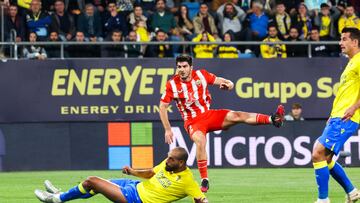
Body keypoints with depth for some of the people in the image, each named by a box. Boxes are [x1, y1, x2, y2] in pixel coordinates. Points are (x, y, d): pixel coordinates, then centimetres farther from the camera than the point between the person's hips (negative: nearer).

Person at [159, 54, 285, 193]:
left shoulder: (201, 75, -4)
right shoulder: (172, 85, -9)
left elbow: (220, 81, 3)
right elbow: (162, 107, -2)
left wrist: (227, 84, -23)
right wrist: (168, 130, -7)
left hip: (209, 114, 3)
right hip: (193, 122, -3)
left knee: (237, 116, -17)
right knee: (200, 141, -32)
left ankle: (273, 119, -27)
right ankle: (204, 181, -27)